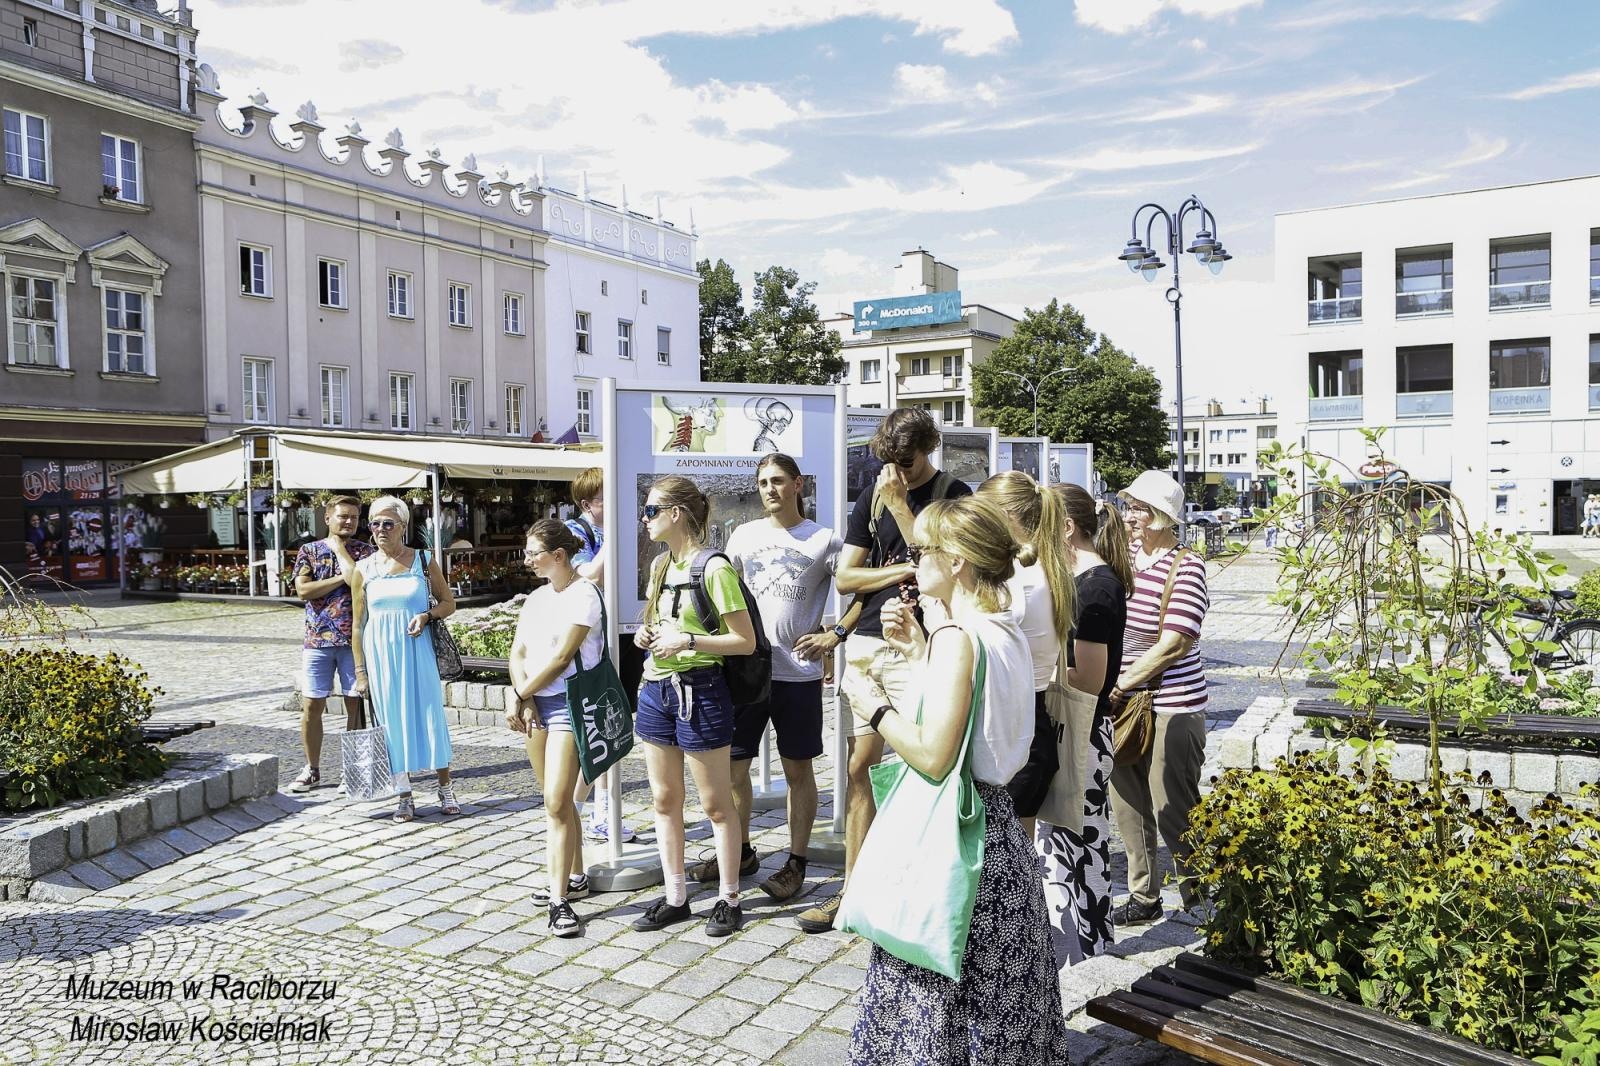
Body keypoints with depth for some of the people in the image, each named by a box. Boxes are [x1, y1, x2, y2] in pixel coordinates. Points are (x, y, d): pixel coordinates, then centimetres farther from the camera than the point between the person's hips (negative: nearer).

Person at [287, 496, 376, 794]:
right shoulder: (309, 551, 7)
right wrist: (341, 578, -10)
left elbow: (359, 581, -15)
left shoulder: (365, 551, 4)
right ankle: (312, 770, 17)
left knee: (355, 704, 3)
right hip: (317, 639, 1)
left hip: (354, 639, -1)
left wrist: (339, 547, -6)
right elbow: (303, 590, -6)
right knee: (311, 705, 4)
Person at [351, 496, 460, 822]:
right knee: (393, 721, 4)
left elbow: (449, 602, 8)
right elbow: (358, 624, 7)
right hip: (380, 654, 1)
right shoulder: (363, 569, 4)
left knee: (430, 715, 0)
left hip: (417, 651, -1)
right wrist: (360, 670, 4)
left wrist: (427, 615, -13)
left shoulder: (424, 561, 1)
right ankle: (405, 797, 13)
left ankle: (445, 789, 13)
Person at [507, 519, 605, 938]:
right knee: (557, 800, 15)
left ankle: (559, 899, -6)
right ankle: (575, 877, 28)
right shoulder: (536, 598, 14)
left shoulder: (583, 594, -10)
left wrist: (519, 697, -7)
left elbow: (561, 658, -15)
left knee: (556, 804, -11)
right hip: (535, 703, 8)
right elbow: (517, 653, 7)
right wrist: (526, 701, -8)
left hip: (568, 702, -8)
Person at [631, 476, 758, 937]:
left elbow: (746, 641, -15)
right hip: (656, 688, 8)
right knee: (664, 799, 13)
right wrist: (645, 635, 2)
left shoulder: (714, 568, -14)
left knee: (715, 803, 5)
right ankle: (675, 897, 25)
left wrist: (688, 640, -22)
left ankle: (729, 899, 18)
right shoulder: (660, 565, 11)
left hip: (698, 691, -8)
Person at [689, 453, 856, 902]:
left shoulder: (823, 540, -2)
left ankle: (796, 863, 19)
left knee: (798, 769, 7)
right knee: (733, 765, 9)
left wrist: (835, 635, -9)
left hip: (798, 672, -3)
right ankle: (741, 852, 27)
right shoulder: (745, 535, 7)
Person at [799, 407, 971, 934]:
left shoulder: (952, 494, 0)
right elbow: (845, 577, 8)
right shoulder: (872, 496, 11)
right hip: (867, 643, 5)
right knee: (860, 765, 7)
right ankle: (854, 889, 17)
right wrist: (902, 570, -5)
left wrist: (899, 502, -13)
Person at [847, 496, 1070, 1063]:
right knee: (996, 1001, 21)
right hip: (999, 822, 9)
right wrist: (919, 654, 8)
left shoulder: (959, 637, -20)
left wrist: (878, 708, -10)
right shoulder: (1009, 633, 7)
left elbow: (933, 755, -25)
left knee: (933, 1001, 7)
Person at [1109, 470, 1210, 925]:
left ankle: (1197, 891, 26)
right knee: (1128, 804, 13)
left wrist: (1118, 686, -16)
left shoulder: (1186, 567, -13)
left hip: (1171, 707, -7)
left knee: (1173, 810, 3)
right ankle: (1143, 897, 28)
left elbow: (1174, 645, -18)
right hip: (1121, 700, 7)